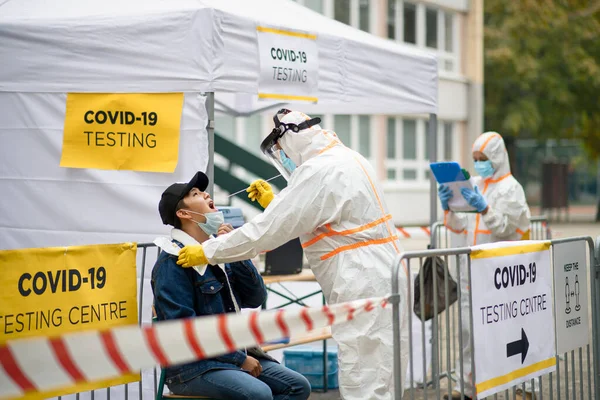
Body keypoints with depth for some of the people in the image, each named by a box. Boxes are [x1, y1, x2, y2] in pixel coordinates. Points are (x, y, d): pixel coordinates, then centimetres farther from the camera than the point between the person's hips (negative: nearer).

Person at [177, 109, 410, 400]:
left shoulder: (319, 172, -15)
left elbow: (267, 231, -14)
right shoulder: (344, 160, 16)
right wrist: (274, 201, 25)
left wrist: (207, 252, -6)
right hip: (377, 284, 10)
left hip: (366, 289, -10)